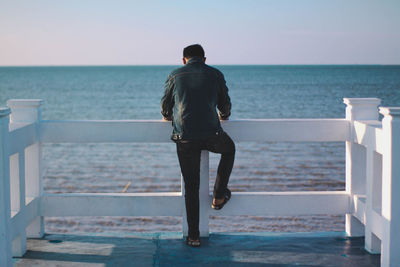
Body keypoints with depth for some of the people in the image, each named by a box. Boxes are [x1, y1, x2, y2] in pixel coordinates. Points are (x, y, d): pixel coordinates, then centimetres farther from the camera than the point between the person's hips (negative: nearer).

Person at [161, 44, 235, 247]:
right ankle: (219, 196, 28)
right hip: (211, 135, -1)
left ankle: (193, 236, 10)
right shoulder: (215, 74, 11)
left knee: (191, 187, 9)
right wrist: (223, 117, 43)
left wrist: (169, 118, 41)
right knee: (229, 149, 33)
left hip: (184, 137, 1)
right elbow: (225, 105, 20)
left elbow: (165, 107, 17)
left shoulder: (175, 76, 10)